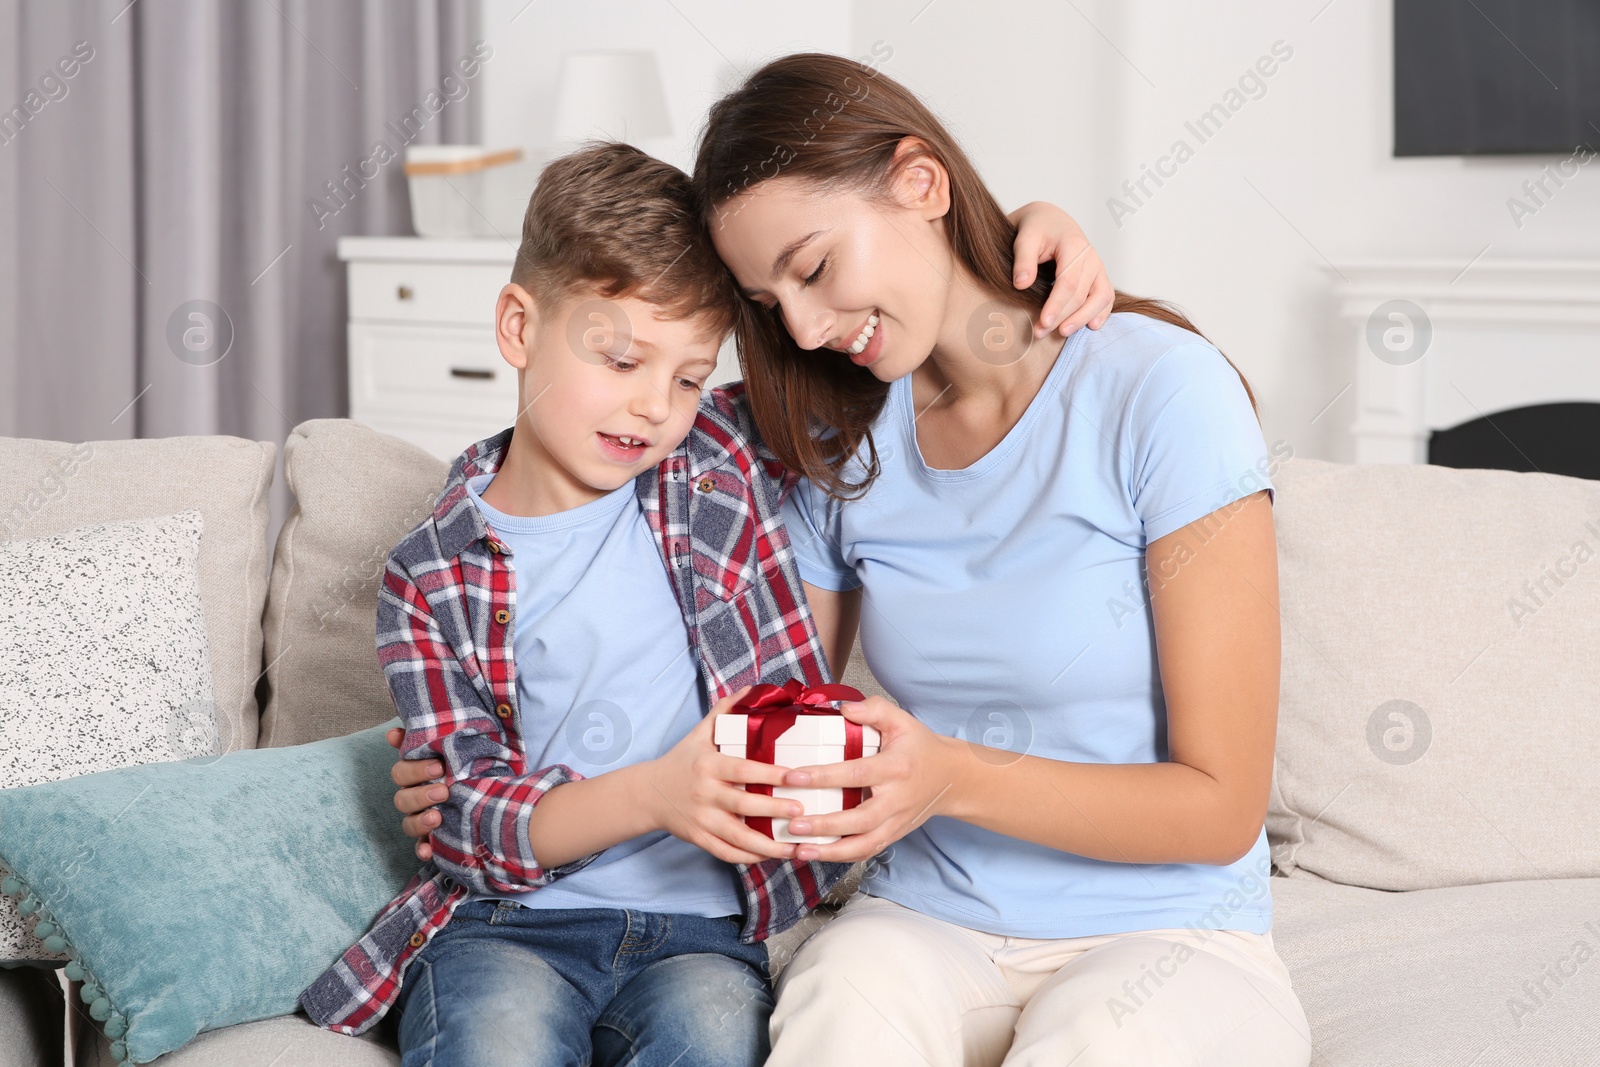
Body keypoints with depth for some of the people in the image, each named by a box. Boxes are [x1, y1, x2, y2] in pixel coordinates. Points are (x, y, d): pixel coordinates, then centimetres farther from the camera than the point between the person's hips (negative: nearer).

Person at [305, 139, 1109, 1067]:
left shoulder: (728, 460, 7)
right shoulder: (433, 575, 2)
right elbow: (469, 820, -5)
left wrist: (1033, 227, -5)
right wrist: (655, 794, -22)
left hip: (701, 930, 2)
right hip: (505, 923, -1)